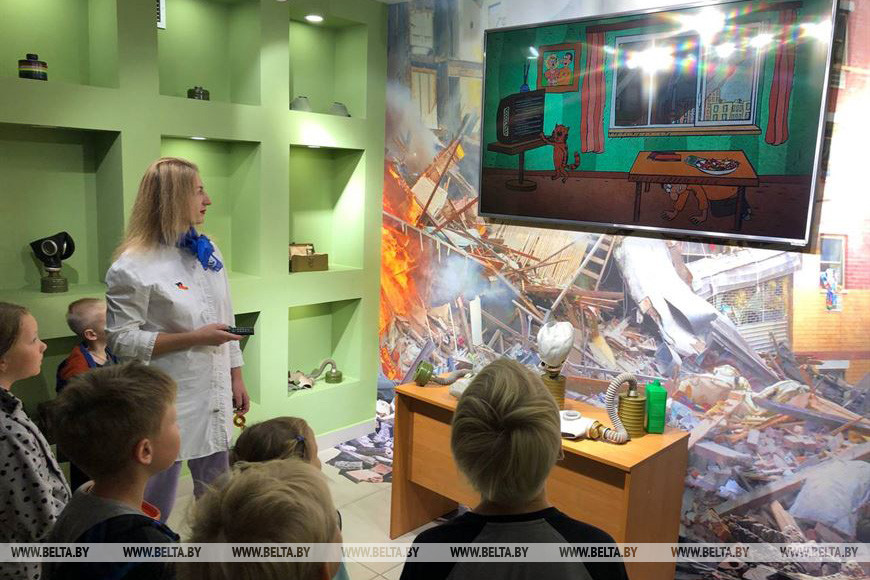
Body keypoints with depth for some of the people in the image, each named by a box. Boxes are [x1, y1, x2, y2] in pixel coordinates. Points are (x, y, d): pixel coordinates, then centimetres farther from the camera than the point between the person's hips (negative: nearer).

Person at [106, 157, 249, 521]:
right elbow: (121, 340, -15)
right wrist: (195, 338, -19)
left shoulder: (207, 252, 6)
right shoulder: (134, 267, -15)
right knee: (155, 507, 9)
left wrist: (236, 377, 10)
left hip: (214, 396, 6)